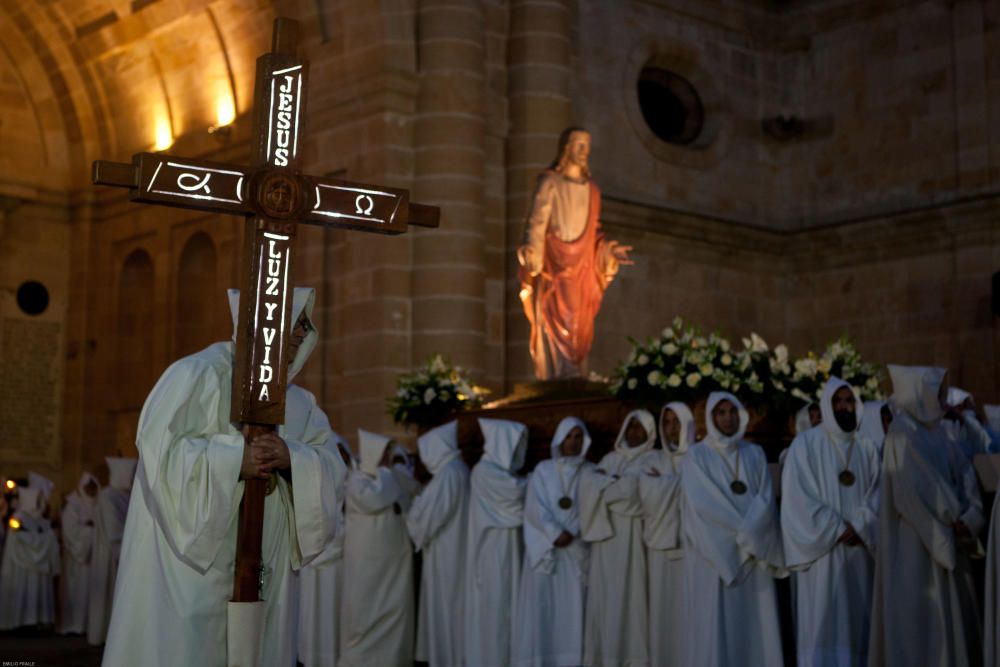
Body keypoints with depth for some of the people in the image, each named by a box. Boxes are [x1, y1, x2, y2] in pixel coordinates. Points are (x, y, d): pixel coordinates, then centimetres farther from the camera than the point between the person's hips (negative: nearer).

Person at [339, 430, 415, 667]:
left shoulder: (394, 476, 11)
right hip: (368, 559, -6)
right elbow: (374, 500, -26)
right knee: (365, 610, -3)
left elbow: (407, 505, 20)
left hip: (395, 556, 6)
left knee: (396, 607, 8)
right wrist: (383, 472, -14)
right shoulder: (357, 479, -8)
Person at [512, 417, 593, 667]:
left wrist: (571, 531, -15)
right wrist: (555, 533, -15)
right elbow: (534, 508, -3)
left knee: (573, 605, -3)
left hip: (578, 548, 1)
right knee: (542, 605, -6)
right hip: (545, 546, -1)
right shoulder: (543, 470, 8)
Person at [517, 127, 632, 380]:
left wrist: (609, 250, 9)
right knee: (556, 324, -13)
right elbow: (537, 222, -8)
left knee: (581, 329, 2)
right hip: (555, 264, -5)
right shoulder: (550, 183, 0)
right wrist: (531, 250, -24)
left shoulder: (591, 189, 17)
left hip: (582, 268, 6)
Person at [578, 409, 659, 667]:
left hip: (630, 535, -4)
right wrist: (615, 482, -8)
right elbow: (588, 482, 4)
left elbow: (630, 489, -12)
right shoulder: (610, 458, 20)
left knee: (627, 593, -9)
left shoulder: (651, 460, 5)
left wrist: (604, 481, 1)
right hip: (605, 534, 5)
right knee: (603, 595, 0)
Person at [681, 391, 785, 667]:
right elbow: (703, 505, -9)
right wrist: (742, 533, -12)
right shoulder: (697, 456, 1)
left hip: (754, 552, 3)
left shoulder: (755, 454, 13)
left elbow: (765, 499, 1)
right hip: (714, 554, -3)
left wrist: (748, 535, -15)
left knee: (755, 623, 0)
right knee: (716, 623, -6)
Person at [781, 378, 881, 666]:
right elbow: (798, 497, -8)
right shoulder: (806, 444, -2)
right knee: (822, 622, -5)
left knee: (857, 621, 5)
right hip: (822, 548, -4)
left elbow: (876, 494, 5)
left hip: (860, 549, 4)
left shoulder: (867, 448, 12)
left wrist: (859, 526, -13)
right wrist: (836, 530, -12)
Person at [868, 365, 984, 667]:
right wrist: (955, 522, -11)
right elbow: (915, 494, -19)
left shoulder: (935, 429, 11)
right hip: (915, 546, -8)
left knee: (950, 614, 11)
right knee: (920, 618, -3)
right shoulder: (903, 433, -14)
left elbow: (963, 473, 6)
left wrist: (969, 518, -10)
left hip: (944, 542, 8)